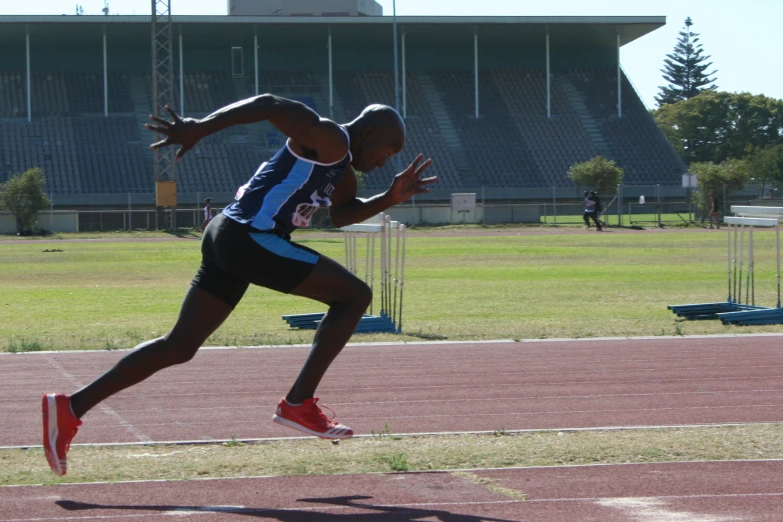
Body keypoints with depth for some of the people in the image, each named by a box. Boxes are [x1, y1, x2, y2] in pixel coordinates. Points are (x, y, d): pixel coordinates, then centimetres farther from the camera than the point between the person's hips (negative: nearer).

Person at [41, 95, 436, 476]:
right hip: (249, 238, -10)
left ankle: (71, 407, 4)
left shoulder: (342, 168, 22)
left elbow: (341, 214, 38)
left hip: (227, 241, 10)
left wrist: (390, 198, 23)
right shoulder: (328, 140, -8)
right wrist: (199, 128, -26)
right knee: (354, 296, -2)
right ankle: (298, 404, -3)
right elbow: (268, 104, -18)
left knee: (179, 347, 9)